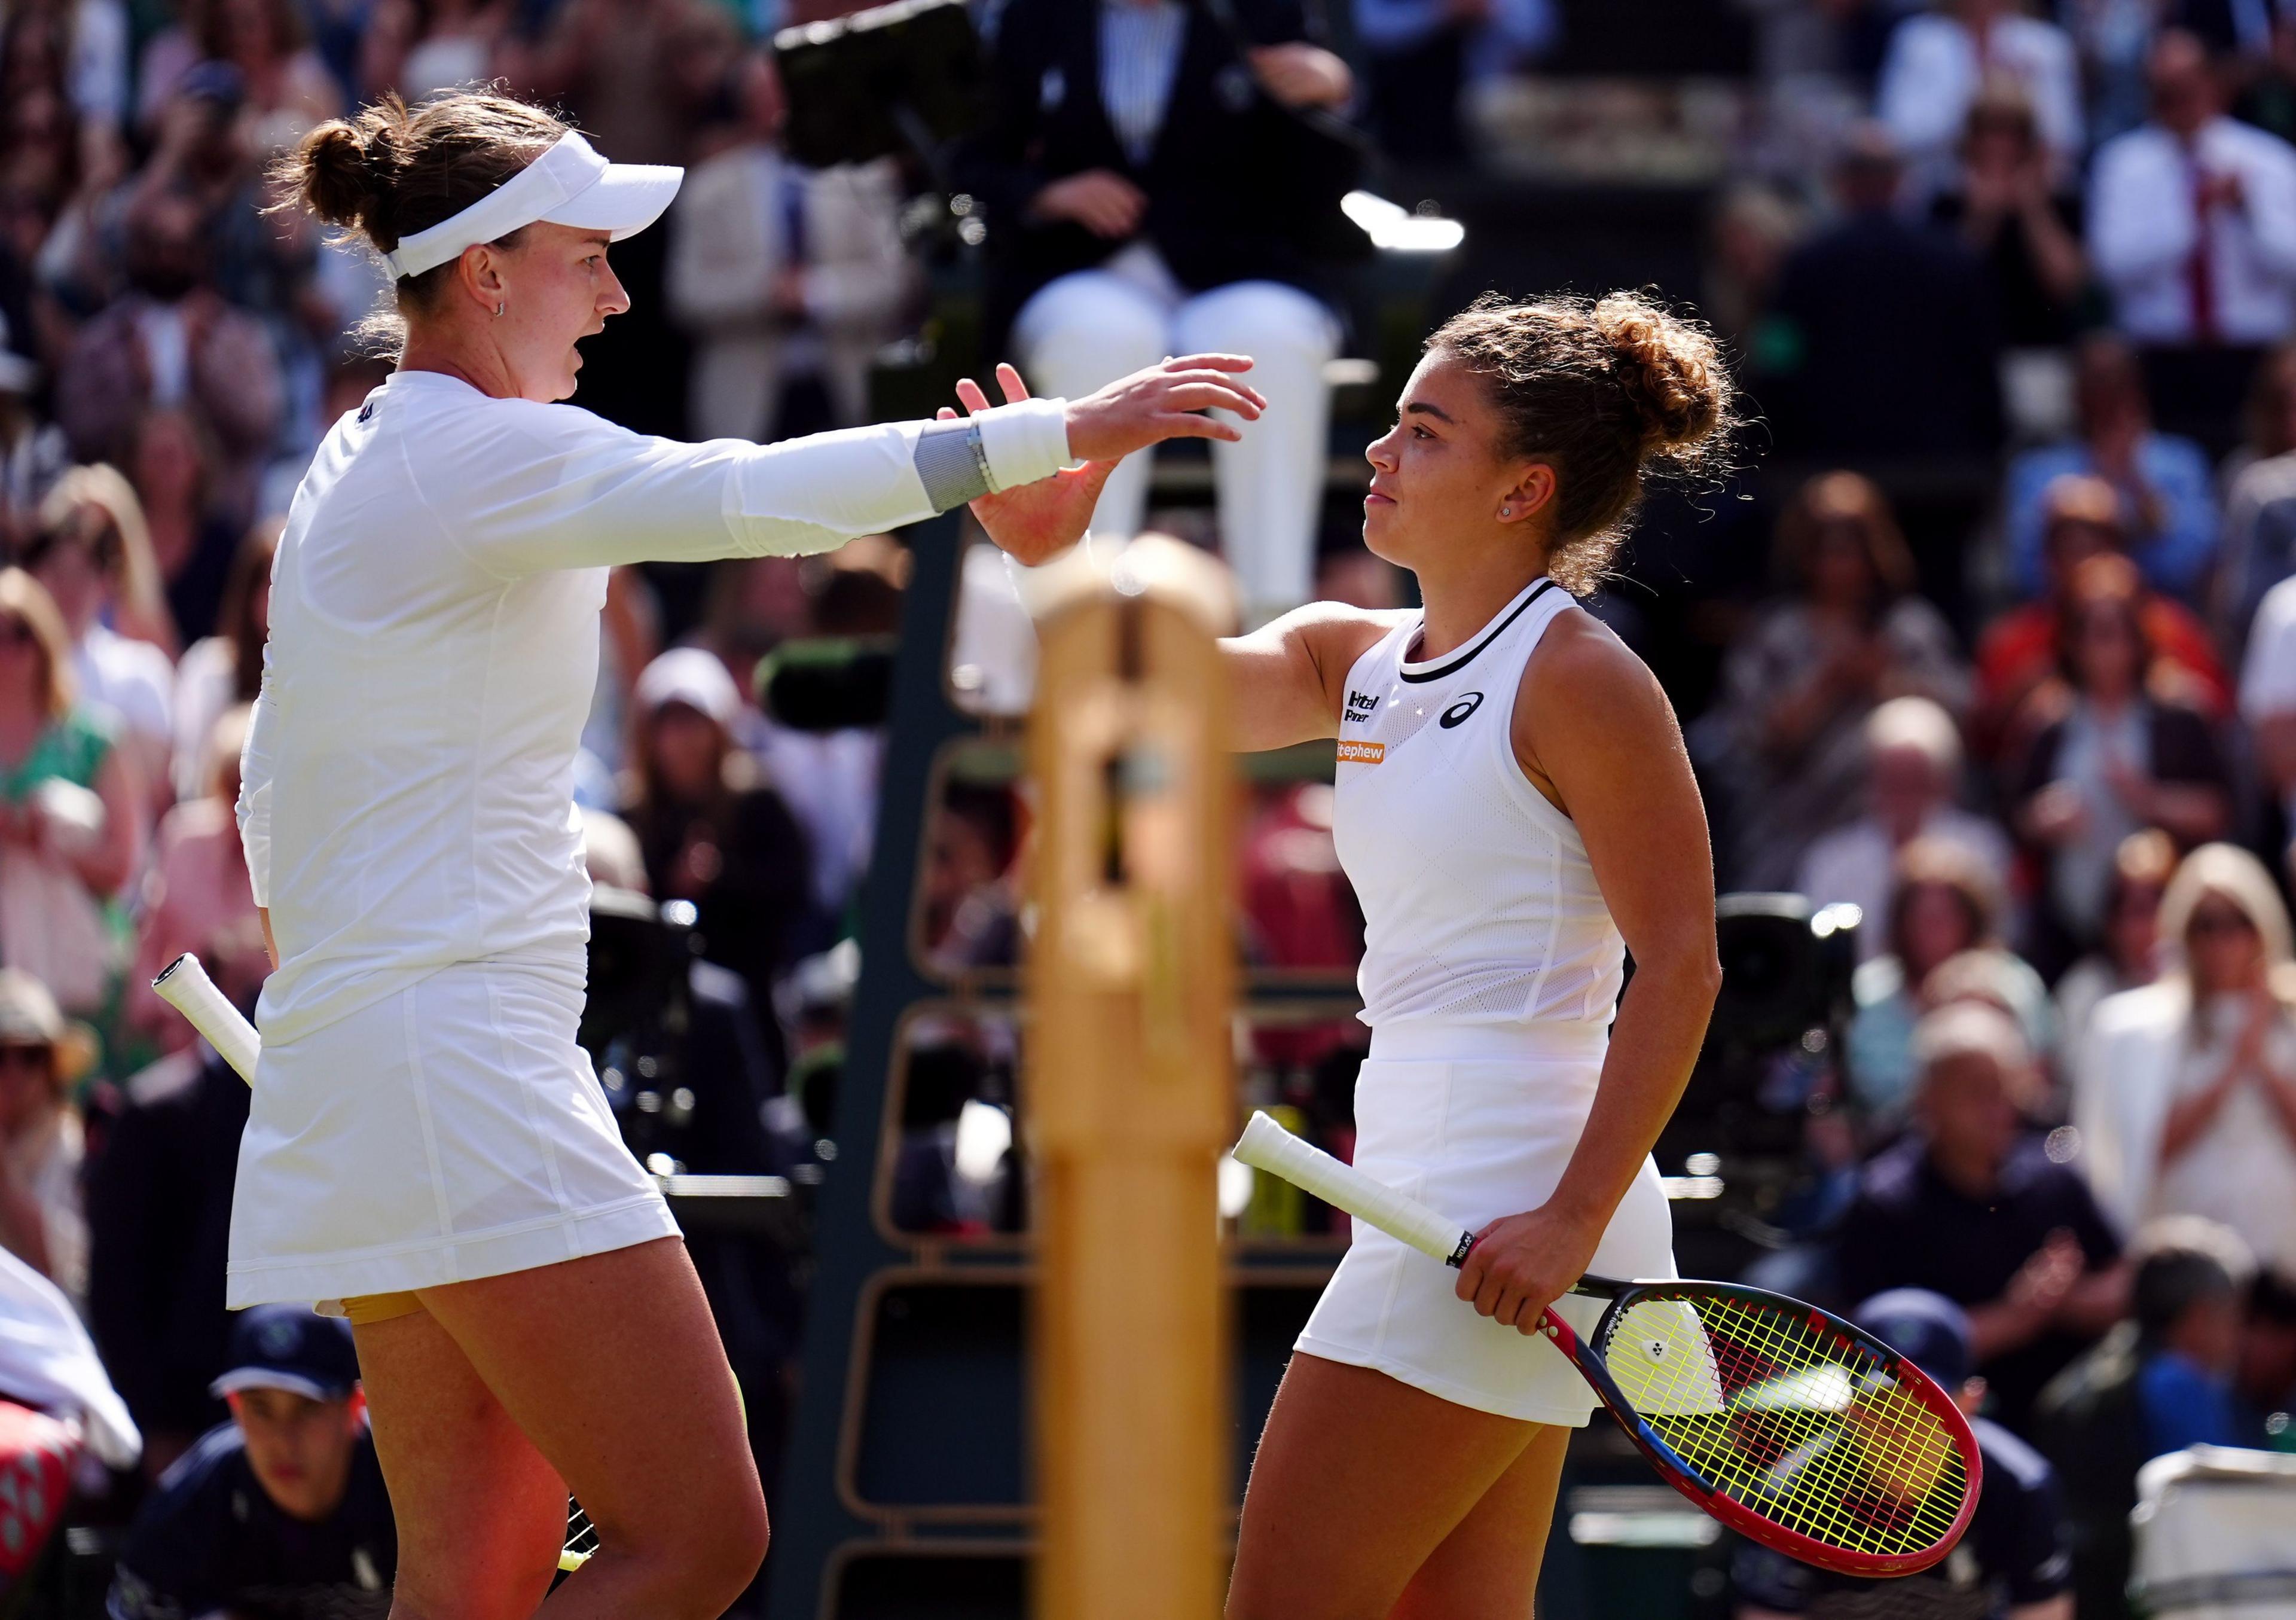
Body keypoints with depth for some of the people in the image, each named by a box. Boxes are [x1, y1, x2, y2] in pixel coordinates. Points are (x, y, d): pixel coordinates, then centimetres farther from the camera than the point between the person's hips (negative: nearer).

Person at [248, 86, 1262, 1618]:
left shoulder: (359, 463, 19)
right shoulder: (484, 454, -11)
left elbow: (272, 792, 27)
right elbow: (745, 497, -28)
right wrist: (1058, 433, -31)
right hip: (466, 1076, -10)